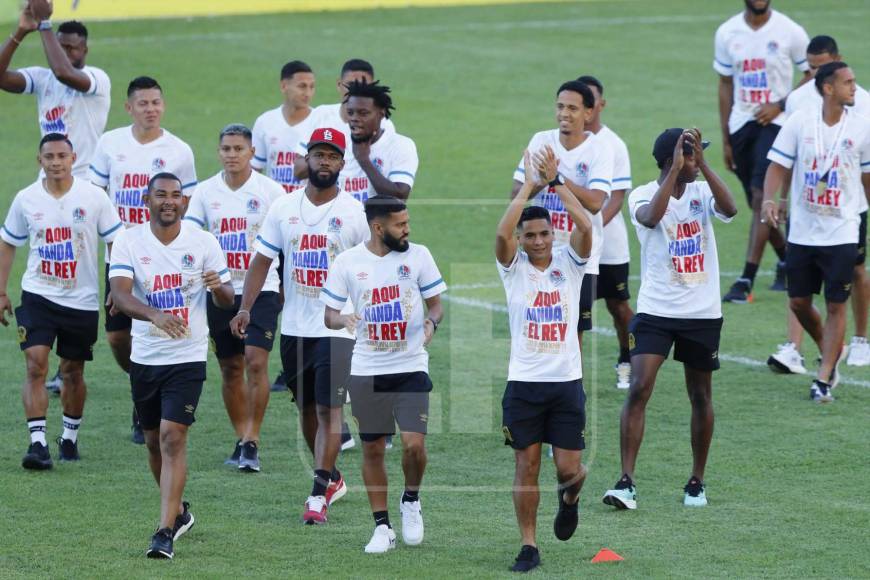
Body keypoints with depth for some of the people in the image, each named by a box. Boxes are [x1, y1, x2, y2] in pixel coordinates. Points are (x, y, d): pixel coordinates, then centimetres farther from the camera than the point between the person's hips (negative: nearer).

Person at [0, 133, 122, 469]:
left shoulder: (93, 198, -6)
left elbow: (116, 242, 1)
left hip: (82, 300, 0)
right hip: (38, 296, 0)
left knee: (73, 372, 10)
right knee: (35, 365, -14)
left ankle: (70, 436, 30)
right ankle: (38, 442, -16)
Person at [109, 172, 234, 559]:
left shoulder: (203, 243, -3)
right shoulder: (129, 241, -4)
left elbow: (227, 301, -2)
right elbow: (120, 295, -17)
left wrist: (219, 287, -26)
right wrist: (156, 315, -35)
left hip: (187, 357, -3)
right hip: (144, 356, 3)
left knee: (172, 437, -14)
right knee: (154, 441, 14)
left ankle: (166, 531, -15)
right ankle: (178, 511, 37)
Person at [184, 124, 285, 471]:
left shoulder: (271, 191, -2)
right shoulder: (205, 192, 4)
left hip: (261, 289, -3)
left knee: (256, 362, -14)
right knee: (230, 368, 8)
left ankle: (252, 443, -9)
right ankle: (241, 440, 20)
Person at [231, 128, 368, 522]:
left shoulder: (354, 213, -3)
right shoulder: (284, 208, 4)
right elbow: (262, 261, 6)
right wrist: (245, 308, -5)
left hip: (336, 326, -4)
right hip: (294, 325, 4)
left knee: (329, 408, -10)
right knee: (307, 408, 12)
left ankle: (319, 493, -9)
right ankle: (332, 479, 29)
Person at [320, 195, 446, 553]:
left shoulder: (418, 255, 0)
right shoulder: (347, 262, -1)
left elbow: (436, 304, 8)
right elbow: (329, 315, 4)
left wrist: (431, 321, -14)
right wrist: (343, 319, -19)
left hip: (411, 366, -1)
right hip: (366, 371, 1)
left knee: (414, 443, -14)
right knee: (372, 450, 5)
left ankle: (411, 502, 15)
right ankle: (382, 527, 17)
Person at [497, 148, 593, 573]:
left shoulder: (568, 263, 3)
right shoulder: (513, 267, 1)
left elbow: (585, 227, -16)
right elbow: (501, 233, -19)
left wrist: (556, 182, -18)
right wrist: (528, 186, -18)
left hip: (566, 381, 0)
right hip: (524, 382, 0)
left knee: (569, 469, -1)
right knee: (526, 465, 1)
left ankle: (569, 498, 34)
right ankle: (528, 546, 9)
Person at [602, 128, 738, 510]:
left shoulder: (702, 192, 2)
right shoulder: (644, 195, -6)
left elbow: (729, 209, -18)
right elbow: (651, 217, -29)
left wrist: (702, 164, -22)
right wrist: (676, 169, -27)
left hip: (703, 313, 3)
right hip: (655, 310, -3)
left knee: (701, 396, 10)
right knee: (639, 389, -14)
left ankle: (697, 482, 24)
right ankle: (626, 482, -13)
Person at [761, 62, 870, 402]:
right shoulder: (799, 122, -4)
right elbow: (779, 166, -1)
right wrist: (769, 199, -17)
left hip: (842, 234, -1)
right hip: (802, 231, 1)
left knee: (836, 306, -4)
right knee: (799, 302, 8)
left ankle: (823, 379, 3)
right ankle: (831, 352, 34)